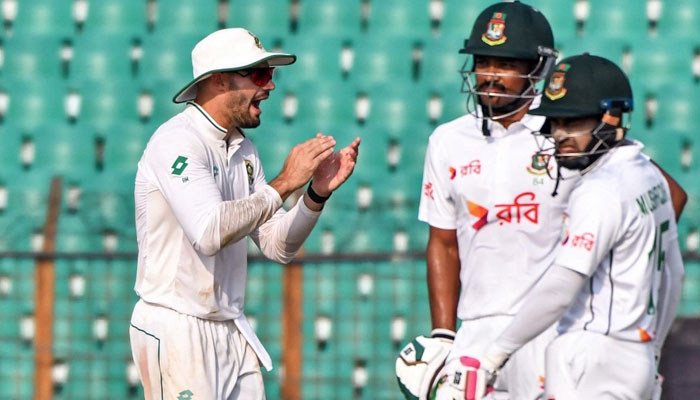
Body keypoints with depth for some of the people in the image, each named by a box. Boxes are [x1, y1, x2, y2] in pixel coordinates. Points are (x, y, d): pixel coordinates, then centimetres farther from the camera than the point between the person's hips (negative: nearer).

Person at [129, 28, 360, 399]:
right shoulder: (177, 141, -13)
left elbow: (278, 246, 11)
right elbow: (210, 233, -28)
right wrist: (283, 184, -22)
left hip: (231, 328, 8)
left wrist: (317, 193, -4)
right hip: (176, 329, -8)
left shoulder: (243, 149, 14)